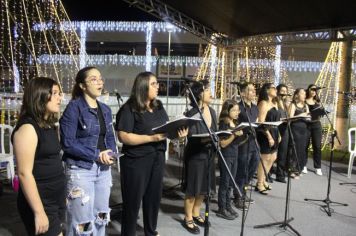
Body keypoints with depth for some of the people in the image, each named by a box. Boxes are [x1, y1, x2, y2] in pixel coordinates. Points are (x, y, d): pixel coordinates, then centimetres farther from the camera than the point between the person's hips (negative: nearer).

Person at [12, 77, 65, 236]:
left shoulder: (50, 125, 10)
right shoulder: (28, 127, -17)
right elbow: (24, 173, -22)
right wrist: (39, 212, -23)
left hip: (56, 199, 8)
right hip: (40, 202, -8)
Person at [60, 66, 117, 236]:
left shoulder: (105, 109, 9)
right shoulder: (74, 108, -11)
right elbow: (67, 143, -17)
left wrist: (111, 153, -5)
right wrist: (96, 155, -19)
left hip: (103, 169, 7)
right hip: (81, 170, -6)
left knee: (101, 217, 17)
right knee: (82, 222, 1)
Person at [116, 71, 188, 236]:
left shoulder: (159, 107, 10)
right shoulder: (129, 109, -12)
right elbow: (123, 136, -19)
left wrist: (178, 132, -7)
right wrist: (152, 138, -24)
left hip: (158, 158, 7)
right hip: (136, 160, -7)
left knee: (154, 197, 17)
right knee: (133, 200, 5)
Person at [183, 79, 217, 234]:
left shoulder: (212, 112, 7)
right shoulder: (192, 114, -15)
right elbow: (192, 138, -20)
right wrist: (206, 139, -35)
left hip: (208, 154, 7)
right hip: (195, 155, -7)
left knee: (203, 187, 16)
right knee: (192, 189, 4)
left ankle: (196, 214, 34)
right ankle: (188, 219, 21)